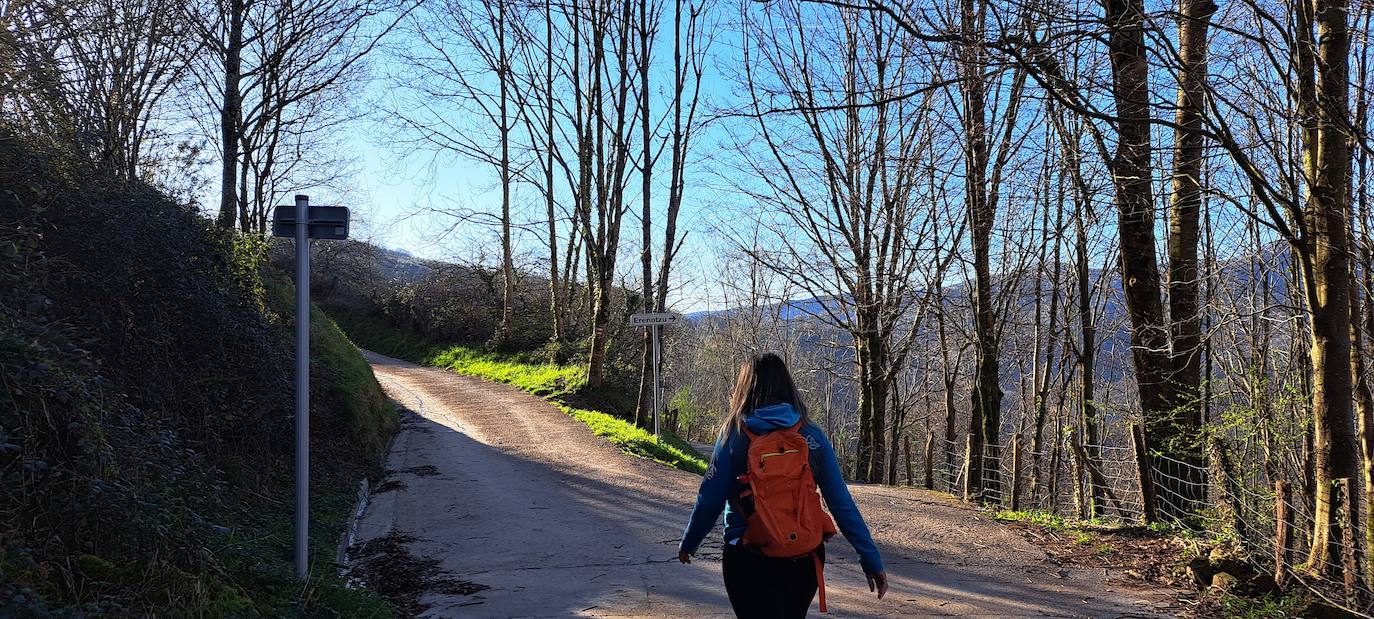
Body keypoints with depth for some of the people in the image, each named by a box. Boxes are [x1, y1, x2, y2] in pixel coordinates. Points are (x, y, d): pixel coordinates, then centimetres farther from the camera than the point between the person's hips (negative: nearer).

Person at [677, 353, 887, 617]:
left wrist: (688, 543, 12)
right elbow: (842, 503, -5)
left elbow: (710, 500, -5)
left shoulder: (734, 434, -7)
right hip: (805, 559, 3)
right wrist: (871, 559, 0)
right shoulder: (812, 436, -2)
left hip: (749, 558, -3)